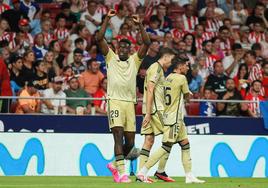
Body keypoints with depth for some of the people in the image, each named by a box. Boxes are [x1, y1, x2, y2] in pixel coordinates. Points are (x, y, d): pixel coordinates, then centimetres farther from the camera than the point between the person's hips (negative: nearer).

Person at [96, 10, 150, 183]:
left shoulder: (134, 60, 16)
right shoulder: (111, 58, 11)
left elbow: (147, 43, 5)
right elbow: (100, 39, 1)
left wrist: (140, 25, -3)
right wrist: (107, 19, -4)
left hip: (130, 103, 3)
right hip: (114, 101, -3)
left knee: (130, 142, 3)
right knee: (118, 135, -16)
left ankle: (115, 164, 28)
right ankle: (121, 173, -21)